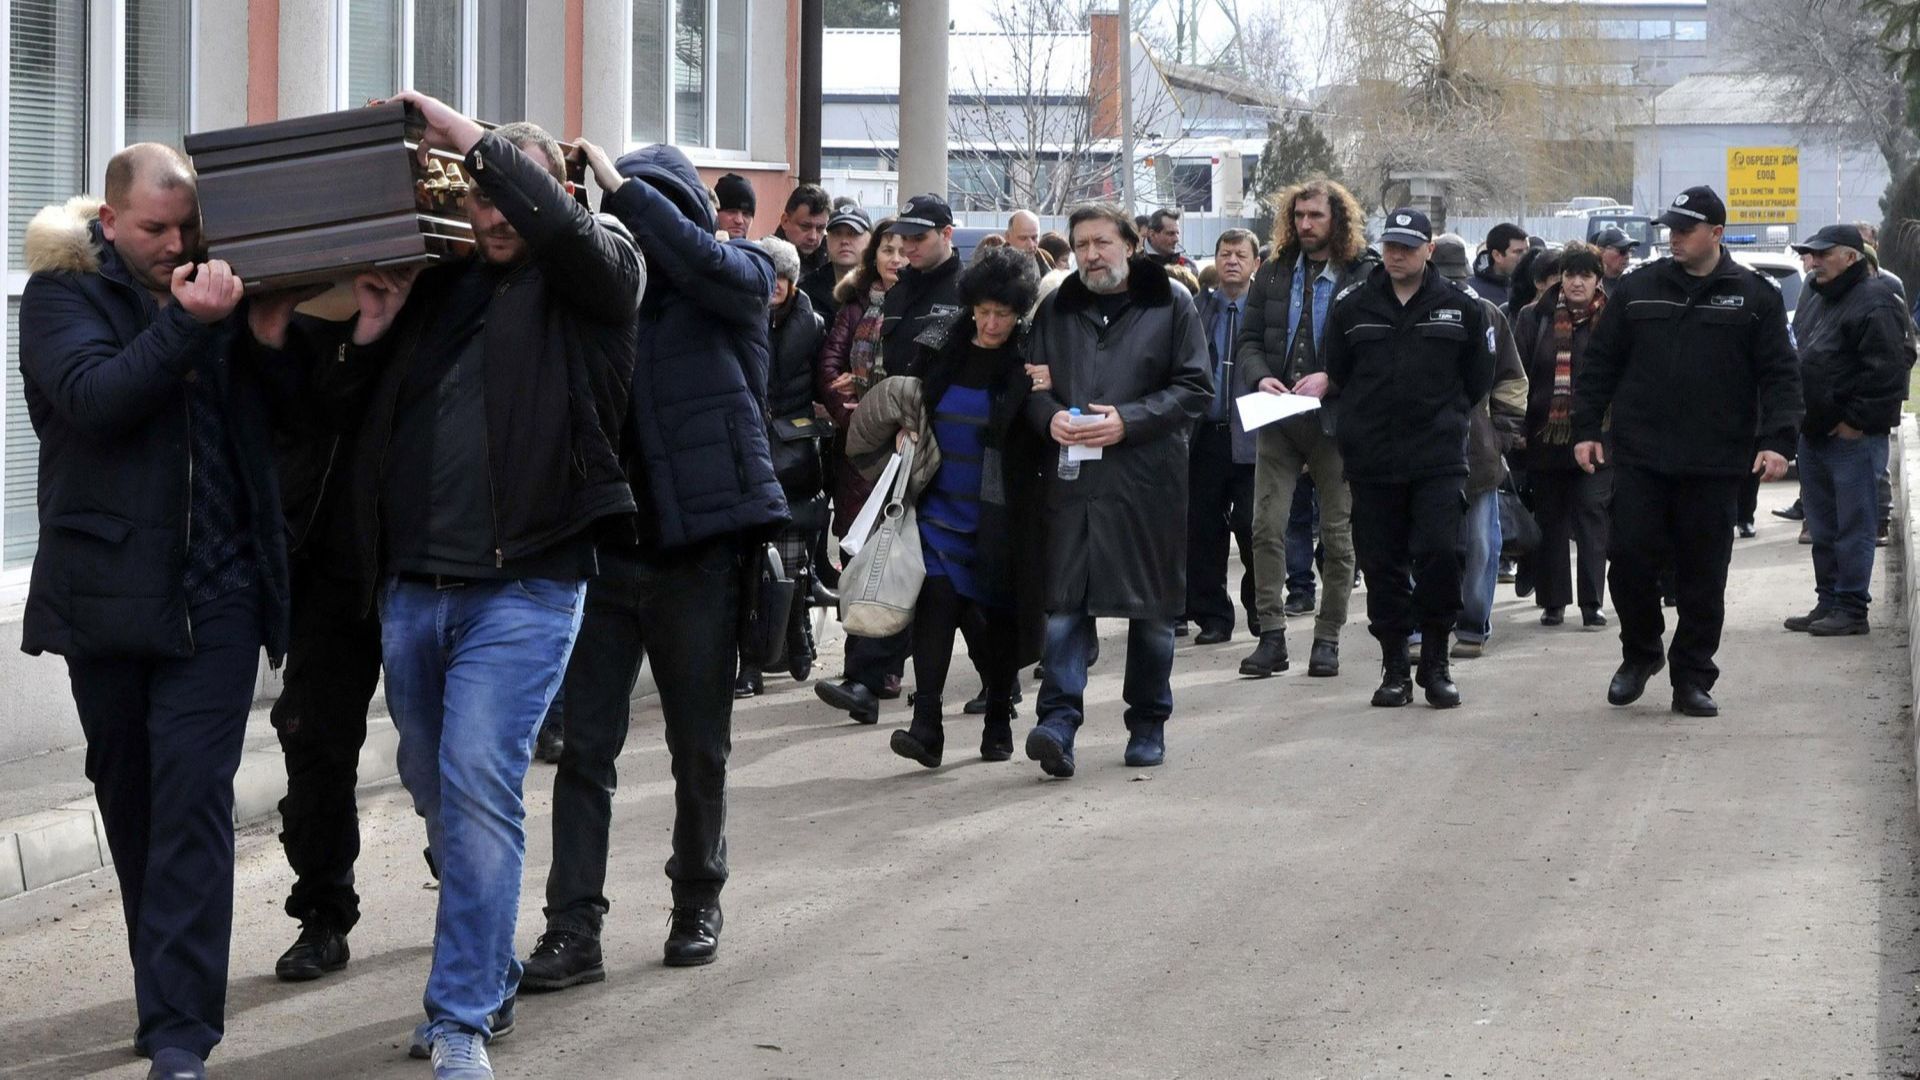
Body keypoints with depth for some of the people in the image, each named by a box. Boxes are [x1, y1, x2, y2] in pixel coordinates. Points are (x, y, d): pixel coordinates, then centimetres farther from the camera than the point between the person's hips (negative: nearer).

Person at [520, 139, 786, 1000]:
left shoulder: (740, 277, 1)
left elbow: (701, 260, -22)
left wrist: (624, 187, -17)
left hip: (698, 549, -2)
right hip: (604, 543, 2)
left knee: (700, 747, 10)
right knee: (584, 744, -2)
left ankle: (697, 902, 28)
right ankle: (574, 928, 0)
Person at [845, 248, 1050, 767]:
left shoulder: (1029, 363, -4)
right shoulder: (941, 349, 5)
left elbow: (1043, 444, -3)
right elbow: (912, 405, 19)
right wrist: (905, 431, 3)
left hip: (999, 518, -2)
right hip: (941, 507, 2)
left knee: (997, 617, 7)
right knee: (937, 598, -14)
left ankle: (998, 723, 25)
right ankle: (926, 727, -19)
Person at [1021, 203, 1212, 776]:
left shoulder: (1171, 303, 1)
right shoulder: (1056, 309, 12)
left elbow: (1194, 387, -3)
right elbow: (1032, 384, 15)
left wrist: (1126, 422, -14)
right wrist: (1051, 417, -8)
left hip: (1147, 479, -2)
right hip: (1071, 479, 2)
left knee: (1151, 608, 7)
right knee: (1064, 601, -6)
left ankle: (1148, 723, 20)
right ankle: (1059, 719, -9)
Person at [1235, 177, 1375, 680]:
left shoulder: (1364, 276, -4)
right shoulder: (1273, 274, 9)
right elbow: (1249, 338, 11)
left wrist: (1330, 379, -19)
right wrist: (1261, 377, -8)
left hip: (1336, 420, -3)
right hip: (1278, 419, 3)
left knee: (1337, 532, 5)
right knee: (1267, 526, -4)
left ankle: (1328, 638, 14)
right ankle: (1271, 636, 0)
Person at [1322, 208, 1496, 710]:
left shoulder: (1461, 306, 3)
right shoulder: (1351, 305, 5)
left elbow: (1478, 379, 13)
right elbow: (1334, 376, 13)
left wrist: (1447, 418, 10)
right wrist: (1360, 425, 10)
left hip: (1439, 460, -1)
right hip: (1372, 461, 2)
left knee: (1439, 554, -11)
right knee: (1383, 565, 4)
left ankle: (1435, 663, 3)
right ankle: (1394, 668, 13)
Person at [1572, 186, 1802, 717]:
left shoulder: (1755, 297, 3)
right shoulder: (1637, 289, 7)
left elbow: (1780, 374, 2)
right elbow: (1600, 363, 11)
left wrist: (1777, 440, -9)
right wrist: (1586, 428, 4)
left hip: (1715, 466, -1)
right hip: (1640, 458, 1)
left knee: (1703, 575, 4)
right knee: (1630, 558, -3)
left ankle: (1693, 678, 13)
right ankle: (1640, 652, 20)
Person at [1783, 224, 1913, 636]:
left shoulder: (1875, 303, -14)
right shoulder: (1815, 296, 15)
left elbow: (1888, 370, -19)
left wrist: (1857, 420, -17)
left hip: (1852, 437, -9)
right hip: (1813, 432, 9)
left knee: (1853, 528, -3)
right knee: (1822, 528, 14)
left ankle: (1851, 608, 2)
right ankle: (1827, 602, 22)